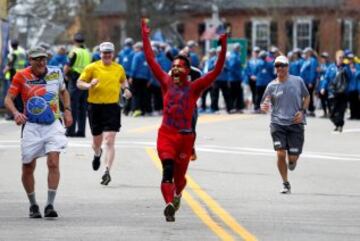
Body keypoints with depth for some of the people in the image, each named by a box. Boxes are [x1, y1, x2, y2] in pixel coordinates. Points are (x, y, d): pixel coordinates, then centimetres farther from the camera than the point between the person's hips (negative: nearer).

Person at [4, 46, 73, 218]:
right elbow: (9, 99, -7)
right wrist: (16, 113, -26)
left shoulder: (56, 73, 2)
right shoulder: (21, 76, -7)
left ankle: (50, 205, -14)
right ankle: (33, 205, 23)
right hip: (31, 127, -1)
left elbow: (63, 92, 21)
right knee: (28, 168, 4)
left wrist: (67, 110, 9)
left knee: (53, 163, -15)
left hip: (53, 126, 1)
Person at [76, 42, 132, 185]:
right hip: (95, 107, 0)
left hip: (112, 107, 0)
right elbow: (79, 83, 2)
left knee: (109, 141, -13)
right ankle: (97, 155, 50)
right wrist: (89, 85, -18)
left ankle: (107, 171, -16)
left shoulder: (119, 69, 7)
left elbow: (123, 81, 27)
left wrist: (126, 89, 6)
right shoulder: (92, 67, -1)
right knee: (96, 141, 14)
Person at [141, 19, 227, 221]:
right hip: (166, 134, 0)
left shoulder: (195, 87, 0)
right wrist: (145, 37, 4)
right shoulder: (167, 83, 5)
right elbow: (151, 61, 6)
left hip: (185, 136, 0)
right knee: (168, 170, -21)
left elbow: (216, 71, -8)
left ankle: (177, 194, 45)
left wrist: (223, 47, -16)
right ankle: (169, 204, -33)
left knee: (179, 175, 12)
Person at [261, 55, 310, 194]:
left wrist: (302, 111, -1)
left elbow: (307, 97, 15)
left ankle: (292, 160, 38)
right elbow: (264, 105, 5)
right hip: (278, 123, 0)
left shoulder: (298, 81, 2)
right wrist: (264, 107, -20)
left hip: (295, 124, 0)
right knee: (280, 154, -13)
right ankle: (285, 184, 5)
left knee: (292, 157, -2)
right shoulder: (272, 86, 2)